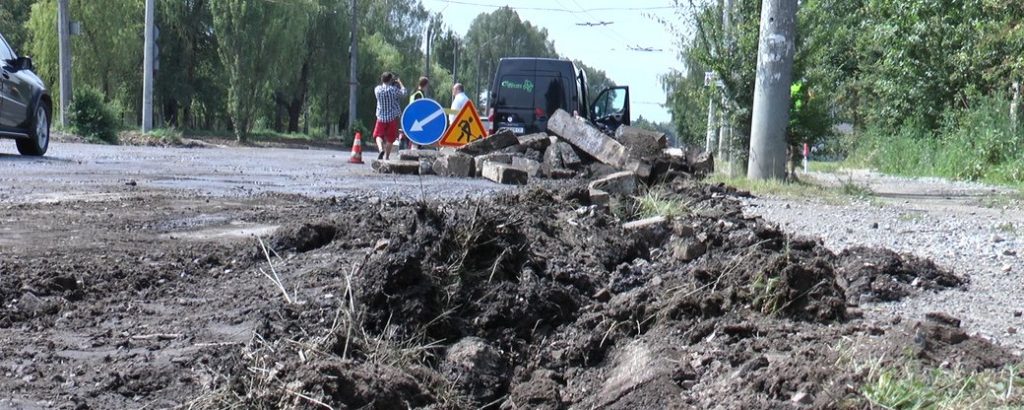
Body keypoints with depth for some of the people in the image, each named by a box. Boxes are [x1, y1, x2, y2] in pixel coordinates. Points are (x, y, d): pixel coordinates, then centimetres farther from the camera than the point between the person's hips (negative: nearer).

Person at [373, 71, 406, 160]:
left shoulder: (377, 89, -4)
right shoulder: (393, 89, -12)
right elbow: (403, 93, 3)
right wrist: (400, 83, 14)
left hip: (381, 117, 1)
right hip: (393, 117, -1)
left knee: (378, 135, 11)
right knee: (390, 138, 10)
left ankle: (381, 149, -16)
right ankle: (386, 156, 14)